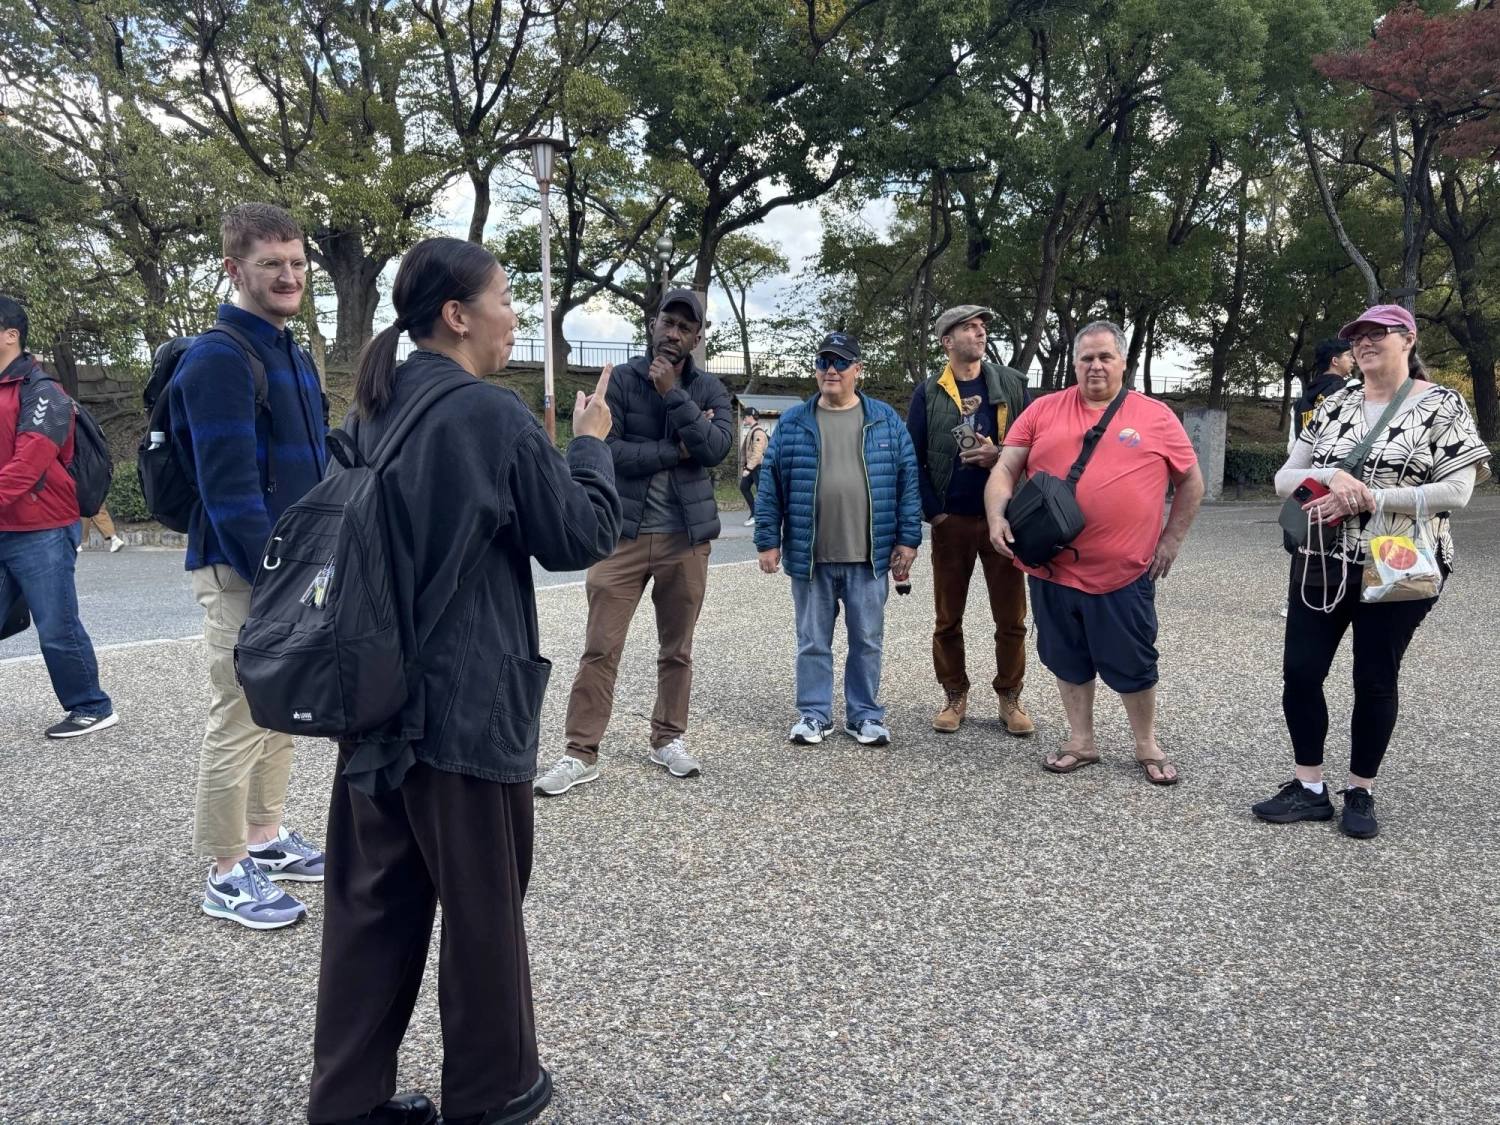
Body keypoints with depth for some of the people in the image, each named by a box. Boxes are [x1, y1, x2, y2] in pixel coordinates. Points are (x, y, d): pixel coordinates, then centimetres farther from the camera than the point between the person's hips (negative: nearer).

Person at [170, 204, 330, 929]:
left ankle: (265, 838, 33)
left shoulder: (296, 357, 13)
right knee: (238, 722, 0)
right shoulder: (218, 359, -15)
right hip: (241, 571, -9)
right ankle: (227, 875, 13)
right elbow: (228, 489, -21)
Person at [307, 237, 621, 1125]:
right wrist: (591, 443, 5)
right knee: (483, 900, 9)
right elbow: (583, 538, -10)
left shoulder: (371, 411, 7)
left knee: (374, 896, 14)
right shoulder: (495, 414, -15)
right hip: (468, 700, -7)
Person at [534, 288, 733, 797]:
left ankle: (669, 739, 28)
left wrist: (672, 393, -15)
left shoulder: (710, 390, 5)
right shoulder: (621, 381, -2)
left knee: (677, 650, 13)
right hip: (624, 534, -2)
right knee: (600, 649, -3)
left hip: (687, 537, 2)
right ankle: (581, 753, 5)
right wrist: (676, 450, -13)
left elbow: (717, 447, -13)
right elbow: (605, 450, -14)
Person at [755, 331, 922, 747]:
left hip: (868, 557, 0)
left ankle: (865, 715, 22)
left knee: (867, 640, 9)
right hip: (809, 556, 0)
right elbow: (770, 484, 3)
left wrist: (908, 539, -2)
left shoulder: (885, 420, 4)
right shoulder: (793, 423, 3)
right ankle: (813, 714, 21)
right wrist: (768, 541, -2)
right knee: (813, 641, 9)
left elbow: (908, 481, 3)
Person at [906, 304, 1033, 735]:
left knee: (1011, 617, 4)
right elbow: (913, 458, 1)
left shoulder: (1012, 383, 5)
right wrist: (933, 512, -5)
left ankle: (1010, 699, 17)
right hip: (951, 521, 0)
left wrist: (1001, 455, -15)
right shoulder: (928, 393, 3)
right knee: (948, 617, 7)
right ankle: (955, 697, 21)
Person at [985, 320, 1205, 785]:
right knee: (1069, 661, 14)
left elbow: (1191, 482, 10)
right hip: (1052, 567, 2)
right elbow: (1004, 470, 2)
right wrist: (998, 518, -15)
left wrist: (1171, 541, 4)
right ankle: (1080, 742, 31)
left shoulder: (1156, 416, 2)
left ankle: (1148, 748, 29)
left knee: (1133, 665, 9)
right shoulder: (1043, 410, 4)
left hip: (1125, 572, -1)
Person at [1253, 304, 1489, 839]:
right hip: (1321, 564, 4)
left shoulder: (1442, 405, -4)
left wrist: (1370, 498, -21)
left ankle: (1360, 793, 23)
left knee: (1375, 681, 6)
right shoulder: (1335, 406, 7)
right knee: (1300, 672, 2)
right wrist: (1330, 476, -17)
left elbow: (1457, 490, -13)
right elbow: (1285, 479, 4)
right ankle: (1309, 788, 17)